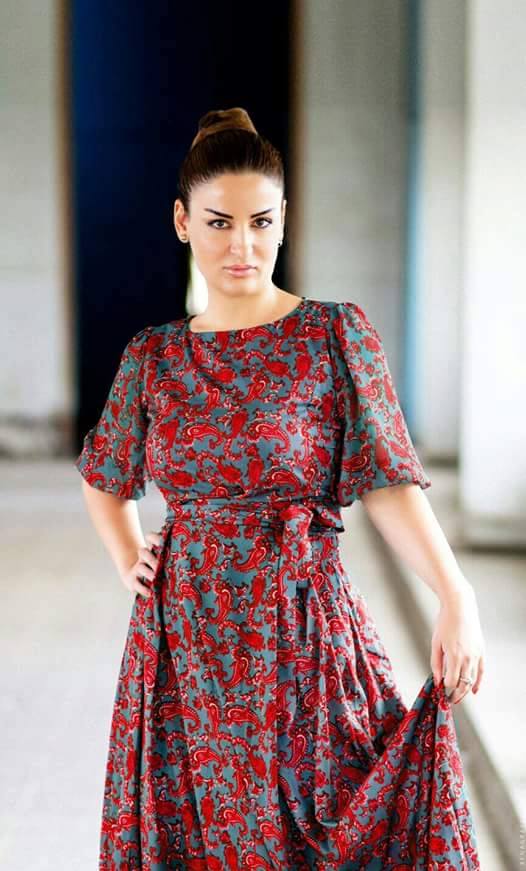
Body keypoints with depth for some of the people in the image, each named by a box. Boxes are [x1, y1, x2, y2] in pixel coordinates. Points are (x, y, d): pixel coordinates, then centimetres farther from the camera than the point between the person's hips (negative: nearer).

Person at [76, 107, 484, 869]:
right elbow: (105, 478, 22)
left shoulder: (337, 334, -5)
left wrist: (455, 596, -24)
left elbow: (388, 482, -12)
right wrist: (130, 564, 7)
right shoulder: (152, 357, 5)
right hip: (186, 641, 3)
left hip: (304, 632, -3)